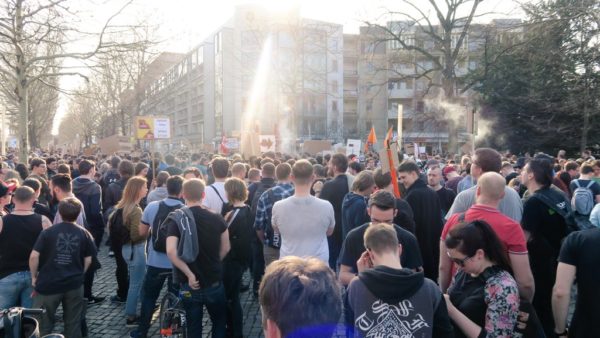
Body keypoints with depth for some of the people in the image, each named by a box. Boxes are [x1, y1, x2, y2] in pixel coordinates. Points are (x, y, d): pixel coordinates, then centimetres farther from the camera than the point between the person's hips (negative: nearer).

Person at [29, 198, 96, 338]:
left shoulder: (48, 232, -6)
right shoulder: (84, 234, -1)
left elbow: (34, 256, -10)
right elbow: (88, 260, 3)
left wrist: (34, 276, 3)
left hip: (48, 283, -1)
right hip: (74, 284, 2)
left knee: (43, 324, 12)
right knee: (73, 323, 13)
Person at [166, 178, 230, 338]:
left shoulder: (176, 220, -10)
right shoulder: (217, 218, -6)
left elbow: (171, 251, -24)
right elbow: (225, 249, 3)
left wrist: (189, 274, -16)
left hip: (189, 285, 0)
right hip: (214, 282, 1)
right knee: (219, 322, 22)